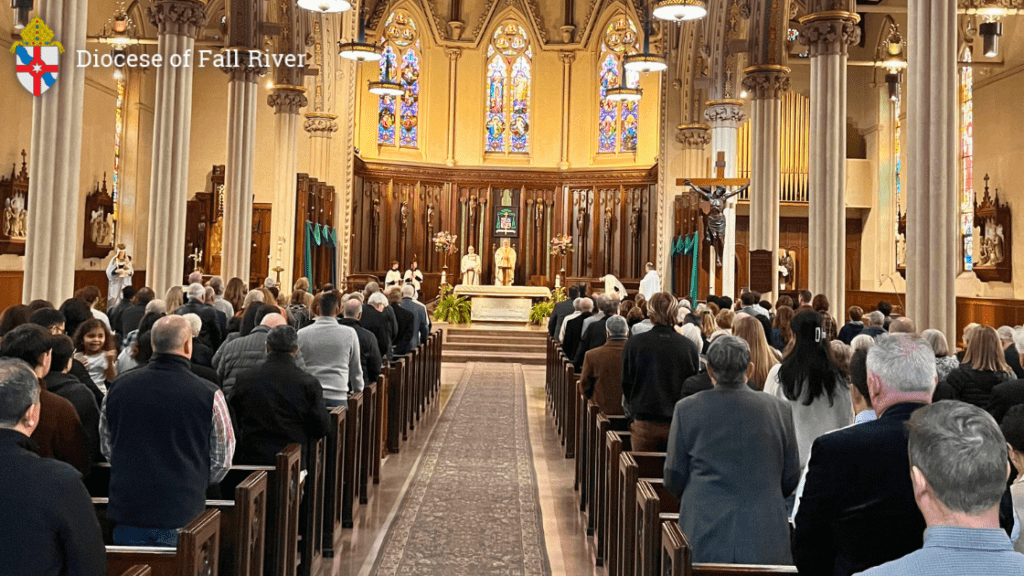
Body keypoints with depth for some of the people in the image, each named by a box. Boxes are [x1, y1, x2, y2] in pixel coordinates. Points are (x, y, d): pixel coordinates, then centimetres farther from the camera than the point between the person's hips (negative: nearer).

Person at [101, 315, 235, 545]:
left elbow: (107, 448, 13)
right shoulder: (209, 395, -12)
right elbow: (221, 462, -1)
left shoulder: (118, 387, -1)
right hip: (183, 515, -3)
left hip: (126, 510, 3)